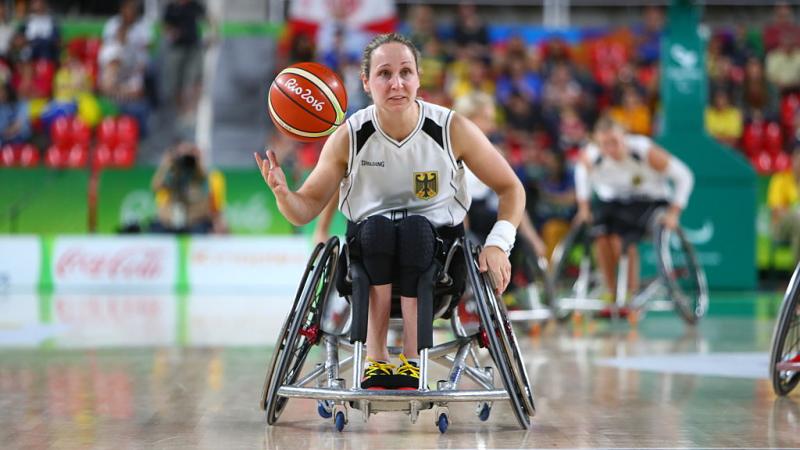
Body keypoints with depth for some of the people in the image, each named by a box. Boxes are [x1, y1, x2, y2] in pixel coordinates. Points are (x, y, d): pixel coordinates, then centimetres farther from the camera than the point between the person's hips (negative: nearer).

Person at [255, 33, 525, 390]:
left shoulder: (453, 130, -13)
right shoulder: (348, 138, -10)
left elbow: (511, 189, -3)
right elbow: (306, 209, -5)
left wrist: (498, 244, -20)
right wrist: (282, 192, -29)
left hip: (437, 242, 0)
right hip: (368, 244, 0)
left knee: (416, 228, -34)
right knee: (376, 227, -34)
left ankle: (412, 362, -31)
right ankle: (376, 360, -31)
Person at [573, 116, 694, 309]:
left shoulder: (647, 152, -29)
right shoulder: (590, 156, -21)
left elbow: (684, 177, -18)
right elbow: (582, 172, 6)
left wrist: (673, 213, -19)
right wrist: (584, 208, 5)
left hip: (649, 201, -3)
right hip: (612, 199, 3)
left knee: (620, 240, -29)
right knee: (600, 234, -28)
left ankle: (631, 294, -8)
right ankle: (611, 293, -9)